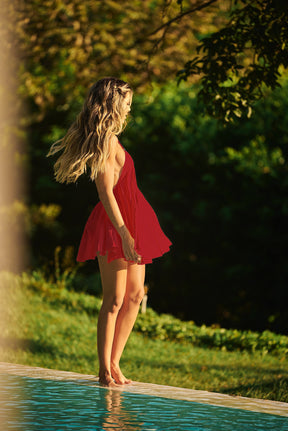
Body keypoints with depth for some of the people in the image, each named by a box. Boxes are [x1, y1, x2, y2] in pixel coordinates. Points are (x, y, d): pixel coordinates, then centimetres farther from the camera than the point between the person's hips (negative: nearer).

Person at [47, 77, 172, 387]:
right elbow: (106, 193, -19)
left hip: (131, 221, 10)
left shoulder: (109, 140, 15)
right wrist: (124, 234, -23)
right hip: (114, 224, -10)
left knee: (135, 295, 9)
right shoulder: (107, 141, -15)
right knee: (114, 299, -6)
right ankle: (105, 371, 0)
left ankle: (113, 364, 14)